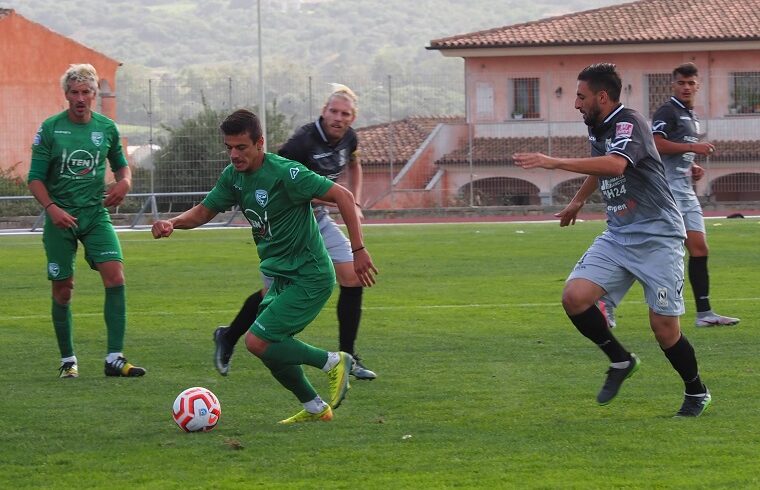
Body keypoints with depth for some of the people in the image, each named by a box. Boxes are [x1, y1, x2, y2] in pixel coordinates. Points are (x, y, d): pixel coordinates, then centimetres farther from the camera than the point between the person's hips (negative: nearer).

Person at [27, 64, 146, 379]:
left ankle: (114, 358, -15)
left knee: (115, 275, -16)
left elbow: (120, 164, 21)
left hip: (96, 214, 2)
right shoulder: (50, 129, -4)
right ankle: (68, 360, 19)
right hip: (61, 217, -2)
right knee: (63, 290, 3)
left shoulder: (106, 128, 4)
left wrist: (124, 181, -3)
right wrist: (52, 208, -19)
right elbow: (35, 178, -3)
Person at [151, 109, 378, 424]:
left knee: (257, 342, -15)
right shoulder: (233, 176, 4)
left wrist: (358, 250, -21)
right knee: (272, 351, 9)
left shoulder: (284, 173, -20)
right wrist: (172, 223, -9)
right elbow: (204, 212, 13)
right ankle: (314, 408, 26)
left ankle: (333, 362, 0)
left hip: (309, 278, -9)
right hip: (282, 277, 9)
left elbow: (343, 196, -18)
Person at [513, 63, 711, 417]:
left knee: (663, 326, -6)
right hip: (618, 236, 8)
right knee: (574, 297, -13)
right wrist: (578, 200, 47)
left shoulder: (630, 123, -17)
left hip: (657, 237, -8)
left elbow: (615, 164, -38)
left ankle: (696, 393, 18)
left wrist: (554, 162, -40)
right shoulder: (597, 130, 9)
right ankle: (620, 361, 8)